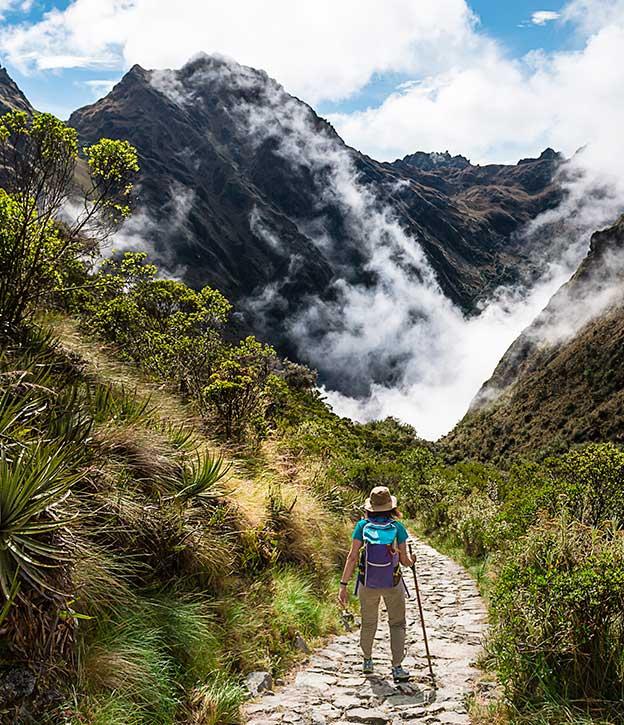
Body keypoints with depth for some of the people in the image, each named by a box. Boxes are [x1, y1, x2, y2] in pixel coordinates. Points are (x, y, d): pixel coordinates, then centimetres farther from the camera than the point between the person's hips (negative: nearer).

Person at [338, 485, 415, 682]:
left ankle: (367, 661, 36)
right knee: (397, 624, 17)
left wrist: (343, 585, -11)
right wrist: (411, 561, 17)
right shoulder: (398, 527, -12)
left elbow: (352, 557, -14)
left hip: (367, 584, 1)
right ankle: (397, 667, 11)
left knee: (368, 623, 22)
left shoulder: (362, 526, -11)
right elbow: (405, 560, -7)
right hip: (393, 584, -1)